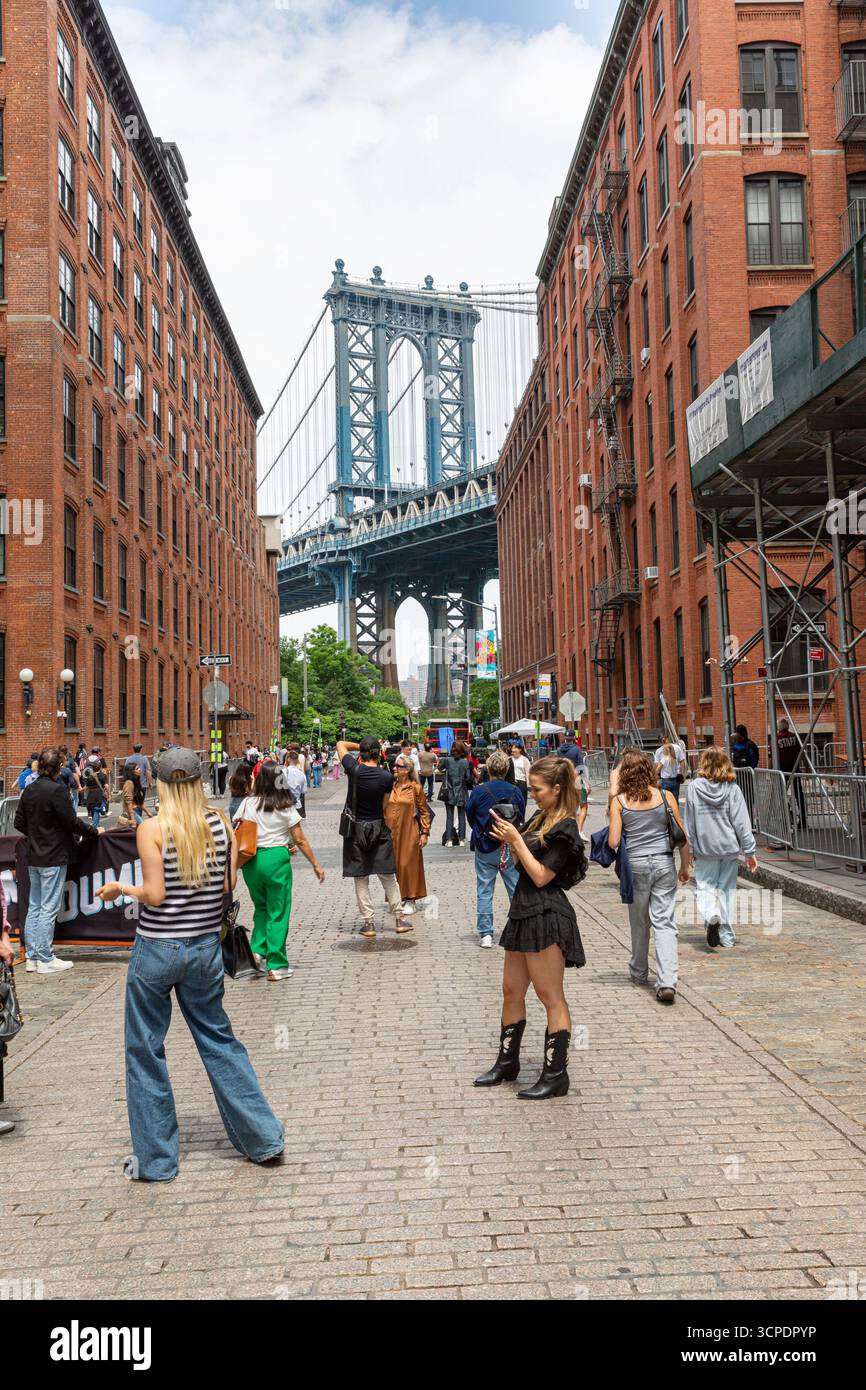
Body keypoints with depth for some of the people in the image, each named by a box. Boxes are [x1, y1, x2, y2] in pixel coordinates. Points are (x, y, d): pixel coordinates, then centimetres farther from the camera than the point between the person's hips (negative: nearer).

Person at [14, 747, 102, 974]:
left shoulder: (29, 790, 5)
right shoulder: (57, 790, -18)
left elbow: (19, 823, 11)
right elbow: (72, 822, -15)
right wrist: (94, 831, 0)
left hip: (34, 858, 7)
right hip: (54, 858, -7)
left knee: (34, 907, 13)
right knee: (48, 910, -2)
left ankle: (32, 957, 18)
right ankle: (46, 960, 3)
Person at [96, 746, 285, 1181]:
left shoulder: (151, 829, -13)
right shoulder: (220, 822, -2)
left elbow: (154, 895, -15)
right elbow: (230, 884, -1)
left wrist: (119, 889, 2)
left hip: (157, 950, -4)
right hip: (206, 948, 4)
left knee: (145, 1050, 10)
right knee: (218, 1039, 18)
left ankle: (155, 1158, 19)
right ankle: (264, 1136, 21)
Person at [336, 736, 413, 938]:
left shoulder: (354, 769, -12)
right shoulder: (387, 777, -10)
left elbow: (341, 744, 4)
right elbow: (384, 807, -2)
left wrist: (360, 746, 9)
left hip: (355, 828, -1)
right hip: (378, 828, 1)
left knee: (361, 879, 6)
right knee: (388, 877, 11)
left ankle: (368, 923, 7)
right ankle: (399, 918, 18)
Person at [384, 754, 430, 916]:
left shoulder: (415, 787, -5)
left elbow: (424, 811, 0)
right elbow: (383, 809, 10)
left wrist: (425, 833, -4)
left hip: (409, 833, -3)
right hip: (391, 832, 4)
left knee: (408, 864, 1)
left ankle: (410, 900, 14)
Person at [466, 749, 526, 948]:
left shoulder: (479, 791, -11)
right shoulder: (515, 791, -6)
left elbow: (470, 816, 2)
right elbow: (521, 818, 5)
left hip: (485, 848, -1)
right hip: (511, 848, 2)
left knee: (484, 891, 6)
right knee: (516, 889, 11)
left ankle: (485, 934, 6)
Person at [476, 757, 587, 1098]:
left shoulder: (564, 829, -14)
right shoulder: (540, 820, 13)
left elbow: (540, 876, -17)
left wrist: (516, 840, -15)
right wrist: (508, 841, 2)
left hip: (546, 917, -10)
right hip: (524, 913, 10)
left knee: (551, 997, -1)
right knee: (512, 991, 16)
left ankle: (556, 1076, 7)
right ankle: (507, 1063, 29)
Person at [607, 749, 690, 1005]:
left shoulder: (619, 801, -6)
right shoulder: (666, 796, -2)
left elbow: (613, 842, -9)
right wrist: (685, 866, 13)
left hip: (635, 866, 0)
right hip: (664, 864, 0)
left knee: (639, 923, 16)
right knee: (664, 923, 0)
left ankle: (639, 973, 33)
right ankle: (667, 981, -12)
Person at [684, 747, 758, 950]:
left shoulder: (694, 787, -5)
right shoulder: (733, 789, -6)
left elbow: (689, 822, 0)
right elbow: (742, 823, -5)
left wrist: (689, 849, 10)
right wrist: (750, 851, 1)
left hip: (704, 847, -1)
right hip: (730, 846, 1)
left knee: (705, 887, 7)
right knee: (727, 889, 11)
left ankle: (711, 915, -24)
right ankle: (727, 936, 15)